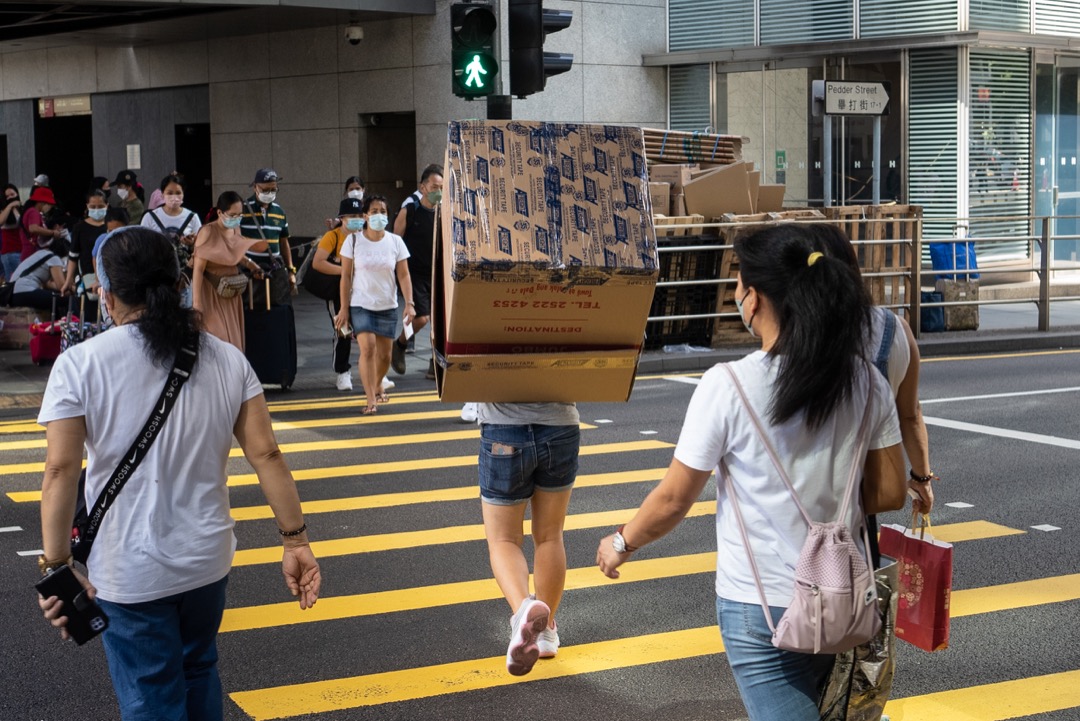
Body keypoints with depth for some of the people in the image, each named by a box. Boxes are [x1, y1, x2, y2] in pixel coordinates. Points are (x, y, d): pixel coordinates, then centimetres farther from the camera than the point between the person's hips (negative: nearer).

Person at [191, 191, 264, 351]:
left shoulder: (236, 230, 3)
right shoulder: (208, 232, -18)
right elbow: (198, 269, -20)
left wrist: (250, 264, 3)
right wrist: (196, 304, -23)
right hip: (212, 295, -7)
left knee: (233, 341, 12)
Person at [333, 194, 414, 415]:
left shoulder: (395, 242, 0)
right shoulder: (353, 241, -4)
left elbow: (403, 275, 0)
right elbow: (346, 276, -2)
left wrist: (409, 303, -11)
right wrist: (344, 308, -4)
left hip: (387, 306, 2)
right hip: (361, 305, -2)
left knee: (384, 355, 8)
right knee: (367, 348, -19)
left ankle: (377, 385, 38)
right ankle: (371, 399, -14)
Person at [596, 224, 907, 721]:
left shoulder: (727, 386, -17)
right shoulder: (867, 382, -4)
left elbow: (674, 499, -9)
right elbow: (889, 493, 2)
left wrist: (621, 544, 9)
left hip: (761, 608, -5)